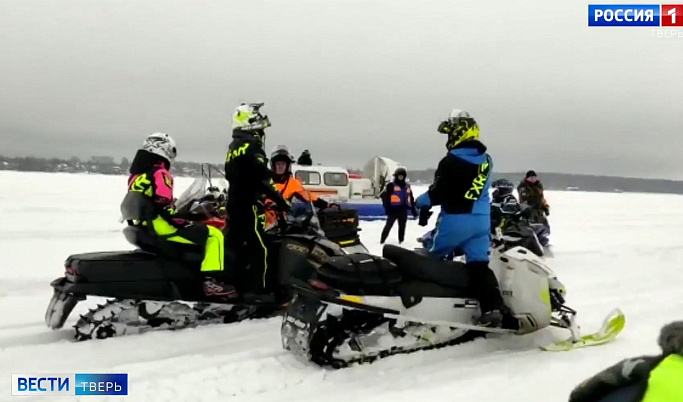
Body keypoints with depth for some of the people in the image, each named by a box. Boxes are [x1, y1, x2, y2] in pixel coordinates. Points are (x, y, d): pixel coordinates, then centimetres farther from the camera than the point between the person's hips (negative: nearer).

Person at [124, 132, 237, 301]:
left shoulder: (136, 173, 15)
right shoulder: (160, 173, -14)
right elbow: (163, 207, -23)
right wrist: (185, 223, -13)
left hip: (144, 229, 10)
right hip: (162, 228, -10)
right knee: (214, 235, -9)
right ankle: (211, 282, -18)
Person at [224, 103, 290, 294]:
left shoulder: (233, 146, 16)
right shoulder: (251, 144, -15)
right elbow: (262, 177, -22)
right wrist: (280, 200, -18)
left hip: (234, 203, 10)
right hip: (249, 205, -10)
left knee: (237, 247, 13)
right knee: (258, 249, -9)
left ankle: (239, 286, 19)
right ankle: (257, 290, -9)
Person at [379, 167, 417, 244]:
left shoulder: (407, 186, 14)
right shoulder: (391, 185, -5)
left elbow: (411, 199, 19)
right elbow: (384, 196, -11)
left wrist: (414, 210, 16)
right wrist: (387, 208, -16)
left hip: (403, 210, 5)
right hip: (393, 209, -5)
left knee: (402, 226, 12)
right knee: (388, 225, -3)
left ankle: (401, 241, 24)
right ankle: (382, 240, 3)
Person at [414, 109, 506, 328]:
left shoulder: (452, 161, -14)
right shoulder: (486, 160, 9)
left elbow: (439, 192, -14)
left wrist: (421, 201, 4)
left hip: (456, 220, -6)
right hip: (482, 220, 6)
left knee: (430, 257, 12)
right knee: (480, 264, 4)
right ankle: (494, 308, -6)